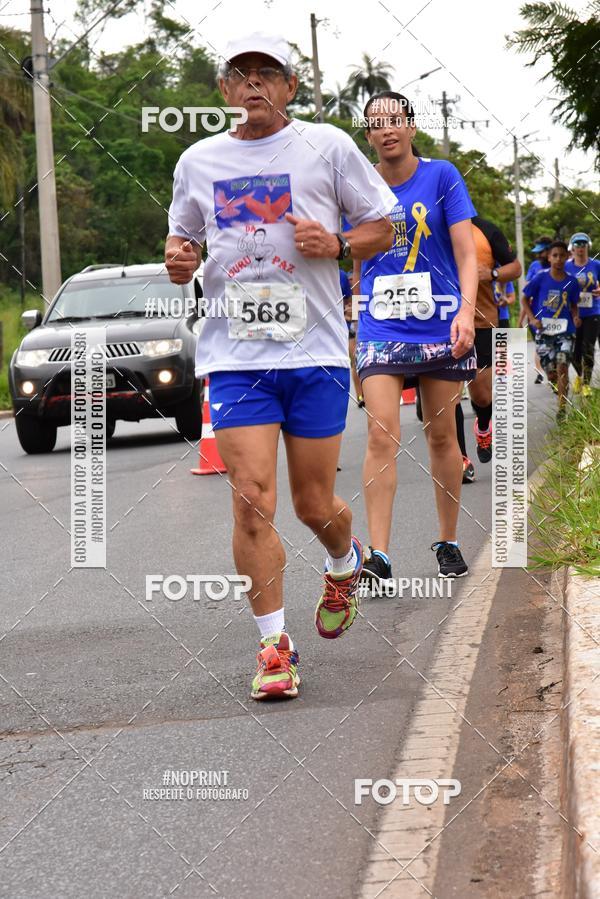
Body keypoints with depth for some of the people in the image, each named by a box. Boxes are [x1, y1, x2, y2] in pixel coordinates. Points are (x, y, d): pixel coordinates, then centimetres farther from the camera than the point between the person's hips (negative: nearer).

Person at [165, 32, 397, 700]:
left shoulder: (326, 146, 3)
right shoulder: (198, 162, 10)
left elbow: (382, 227, 9)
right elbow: (183, 234, 24)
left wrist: (336, 246, -11)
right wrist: (178, 260, 0)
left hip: (315, 350, -1)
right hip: (234, 353, 1)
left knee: (315, 505, 5)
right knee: (252, 500, -11)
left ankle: (345, 562, 42)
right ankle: (273, 645, -1)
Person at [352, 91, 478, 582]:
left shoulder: (441, 175, -1)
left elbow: (466, 252, -6)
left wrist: (466, 311, -19)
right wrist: (351, 326, 16)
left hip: (440, 325, -1)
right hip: (381, 329, 1)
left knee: (442, 435, 8)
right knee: (382, 436, -11)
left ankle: (448, 542, 22)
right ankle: (378, 555, -13)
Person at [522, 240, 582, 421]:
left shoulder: (571, 282, 1)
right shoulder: (540, 278, -4)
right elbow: (525, 299, 6)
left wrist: (575, 317, -5)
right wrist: (532, 318, -7)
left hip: (565, 331, 0)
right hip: (544, 331, 0)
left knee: (562, 366, -17)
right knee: (551, 374, 5)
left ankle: (562, 408, -15)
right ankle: (560, 388, 40)